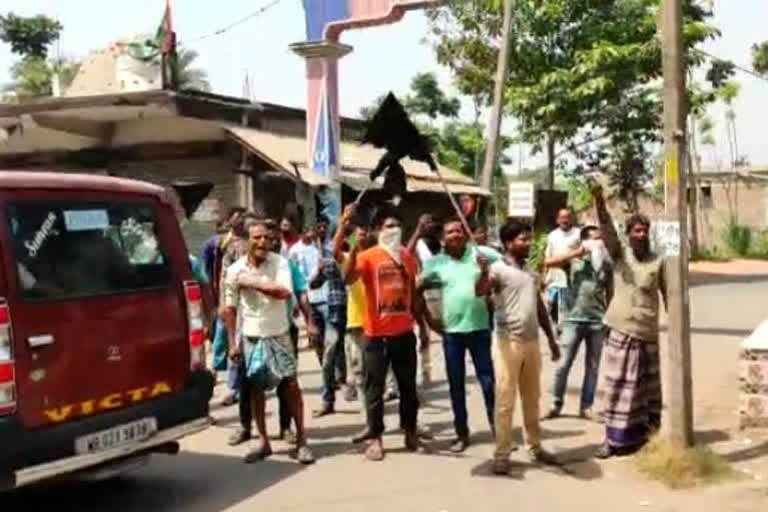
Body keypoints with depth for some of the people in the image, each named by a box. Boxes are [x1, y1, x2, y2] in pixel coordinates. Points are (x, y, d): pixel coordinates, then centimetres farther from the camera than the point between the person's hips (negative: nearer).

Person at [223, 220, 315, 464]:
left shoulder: (280, 263, -10)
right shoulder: (235, 270, -6)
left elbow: (284, 292, -26)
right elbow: (230, 309, 0)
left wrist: (252, 282, -21)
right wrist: (232, 342, -3)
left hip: (278, 334, -1)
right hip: (250, 337, 2)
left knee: (291, 384, -3)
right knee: (255, 388, 9)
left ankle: (301, 439, 5)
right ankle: (263, 441, 20)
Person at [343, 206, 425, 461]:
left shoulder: (407, 256, 7)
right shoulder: (367, 256, -8)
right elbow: (348, 278, -27)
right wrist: (354, 249, -39)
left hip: (404, 333, 4)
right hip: (376, 334, -4)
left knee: (408, 386, 14)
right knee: (374, 389, 4)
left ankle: (410, 431, 30)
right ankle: (375, 438, 14)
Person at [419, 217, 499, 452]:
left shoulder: (480, 253, -2)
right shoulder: (436, 262, 2)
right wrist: (429, 318, 5)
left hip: (479, 328, -1)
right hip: (451, 331, 2)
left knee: (489, 381, 3)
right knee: (456, 385, 9)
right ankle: (462, 434, 20)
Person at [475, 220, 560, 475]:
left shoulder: (531, 272, 14)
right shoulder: (499, 268, -9)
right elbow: (479, 291, -27)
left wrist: (551, 338, 20)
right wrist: (483, 272, -47)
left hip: (532, 341, 7)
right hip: (508, 342, -7)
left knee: (532, 399, 15)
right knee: (505, 401, -3)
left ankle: (535, 447, 26)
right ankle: (501, 454, 3)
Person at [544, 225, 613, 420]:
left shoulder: (606, 264, 6)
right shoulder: (575, 259, -1)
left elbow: (609, 293, 12)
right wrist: (578, 252, -17)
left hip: (598, 321, 2)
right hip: (574, 319, -2)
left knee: (592, 366, 7)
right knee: (564, 364, 0)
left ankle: (586, 407, 16)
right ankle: (556, 404, 11)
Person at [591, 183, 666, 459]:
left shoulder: (658, 262, 1)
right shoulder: (619, 255, 1)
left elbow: (667, 295, 5)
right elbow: (607, 228, -15)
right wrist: (599, 200, -30)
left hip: (647, 333, 0)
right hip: (620, 330, 0)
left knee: (645, 388, 9)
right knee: (616, 386, 2)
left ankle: (643, 436, 20)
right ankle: (614, 437, 11)